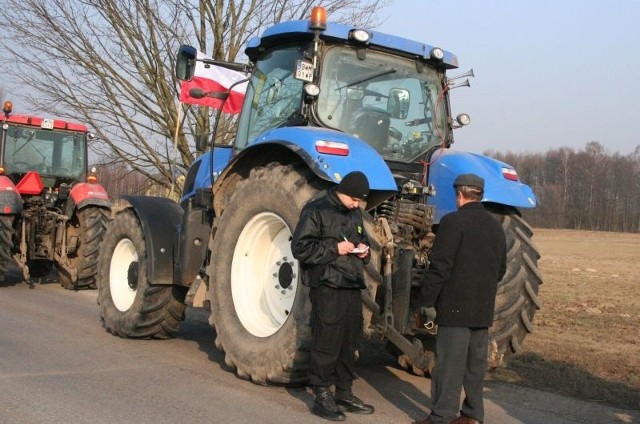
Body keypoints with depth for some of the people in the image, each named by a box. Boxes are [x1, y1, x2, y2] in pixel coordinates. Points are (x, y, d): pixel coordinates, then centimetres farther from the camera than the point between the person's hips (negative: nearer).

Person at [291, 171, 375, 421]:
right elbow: (300, 248, -14)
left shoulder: (355, 214, 15)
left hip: (352, 288, 8)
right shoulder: (316, 211, -8)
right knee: (326, 344, -4)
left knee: (349, 343, 13)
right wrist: (335, 248, -18)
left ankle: (344, 393, 25)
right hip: (328, 288, -8)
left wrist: (363, 250, 6)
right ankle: (322, 397, 7)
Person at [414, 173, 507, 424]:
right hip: (484, 309, 7)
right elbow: (501, 269, 17)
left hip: (455, 306, -7)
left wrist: (428, 302, -10)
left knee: (449, 364, -3)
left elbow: (439, 267, -16)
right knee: (476, 362, 13)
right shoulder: (496, 226, 10)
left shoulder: (453, 221, -12)